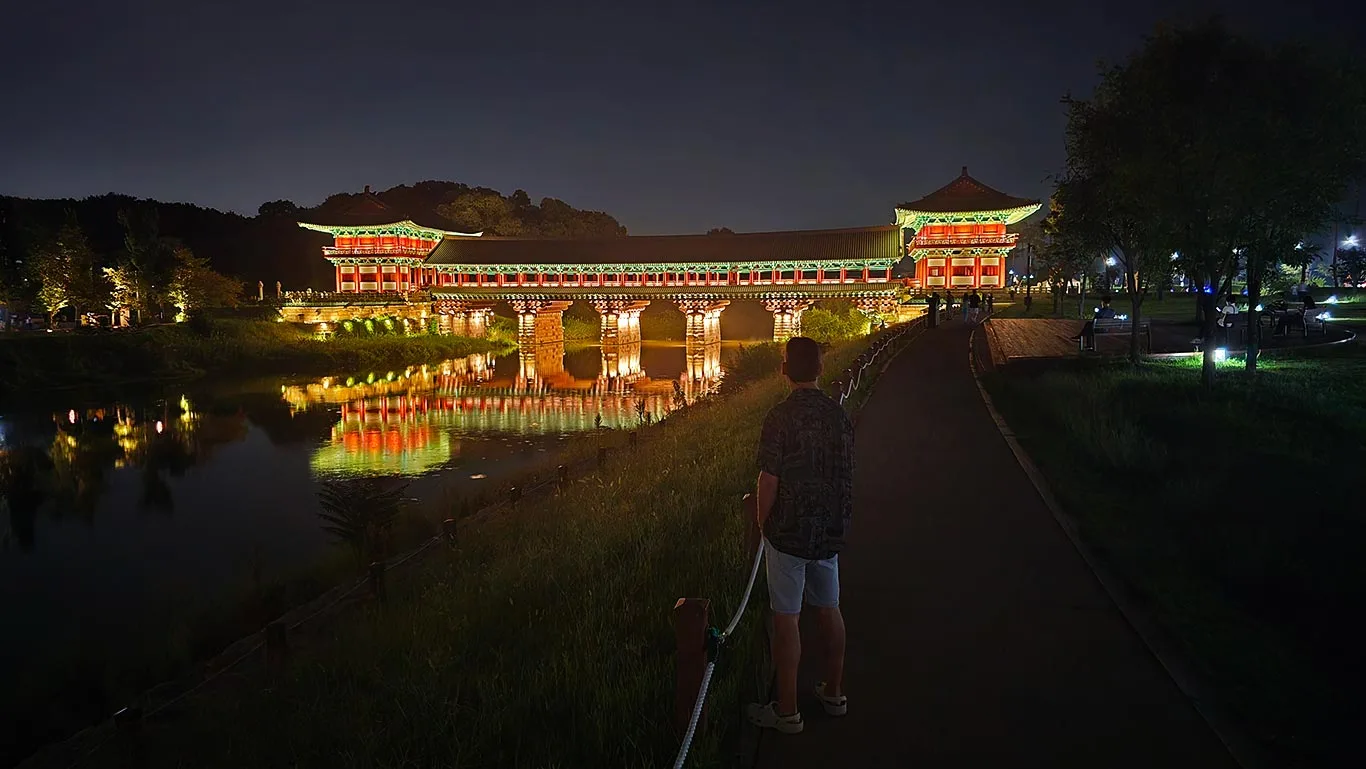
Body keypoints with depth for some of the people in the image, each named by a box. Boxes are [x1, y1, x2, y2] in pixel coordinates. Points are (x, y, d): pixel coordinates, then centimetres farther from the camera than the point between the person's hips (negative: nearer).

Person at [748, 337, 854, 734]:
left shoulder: (781, 417, -17)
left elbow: (769, 479, -16)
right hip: (830, 530, 6)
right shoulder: (838, 414, 1)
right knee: (828, 610, 18)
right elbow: (846, 474, 8)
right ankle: (834, 693, 32)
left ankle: (787, 712, 11)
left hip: (788, 531, -6)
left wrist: (762, 522, -1)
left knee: (786, 619, 3)